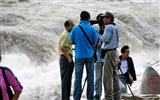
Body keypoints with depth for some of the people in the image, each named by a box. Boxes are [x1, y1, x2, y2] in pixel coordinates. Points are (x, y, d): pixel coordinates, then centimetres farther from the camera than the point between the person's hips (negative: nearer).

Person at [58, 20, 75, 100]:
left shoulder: (67, 35, 20)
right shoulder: (65, 35, -13)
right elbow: (62, 48, -24)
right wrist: (69, 58, -22)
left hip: (67, 58, 10)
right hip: (66, 58, -10)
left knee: (67, 79, 11)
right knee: (65, 79, -10)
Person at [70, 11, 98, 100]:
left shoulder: (75, 28, -1)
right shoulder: (92, 29, -3)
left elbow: (71, 42, 2)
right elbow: (95, 43, -2)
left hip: (79, 56, 1)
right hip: (89, 56, -1)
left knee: (78, 77, 2)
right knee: (90, 77, 5)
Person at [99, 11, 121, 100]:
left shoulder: (108, 27, -11)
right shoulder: (115, 27, 17)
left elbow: (105, 38, -20)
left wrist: (100, 37, -1)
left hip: (109, 53, -10)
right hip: (114, 52, 10)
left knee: (107, 76, -8)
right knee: (115, 76, 10)